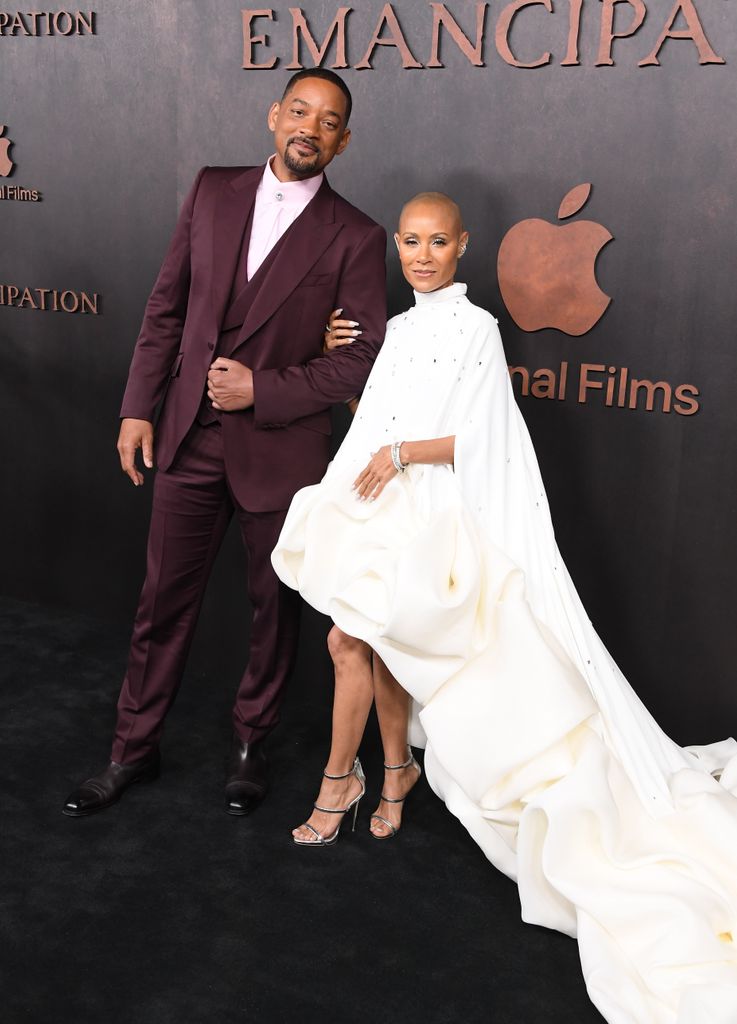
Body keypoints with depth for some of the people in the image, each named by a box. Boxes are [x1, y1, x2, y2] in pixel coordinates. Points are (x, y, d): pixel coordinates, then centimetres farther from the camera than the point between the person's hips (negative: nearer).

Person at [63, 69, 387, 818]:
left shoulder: (355, 238, -6)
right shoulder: (213, 191, 4)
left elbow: (367, 355, -8)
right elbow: (166, 305, 7)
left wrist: (263, 390, -14)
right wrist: (139, 408, 3)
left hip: (279, 446, -2)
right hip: (189, 435, 3)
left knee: (275, 606, 13)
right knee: (163, 600, 11)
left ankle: (250, 744, 34)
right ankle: (133, 749, 28)